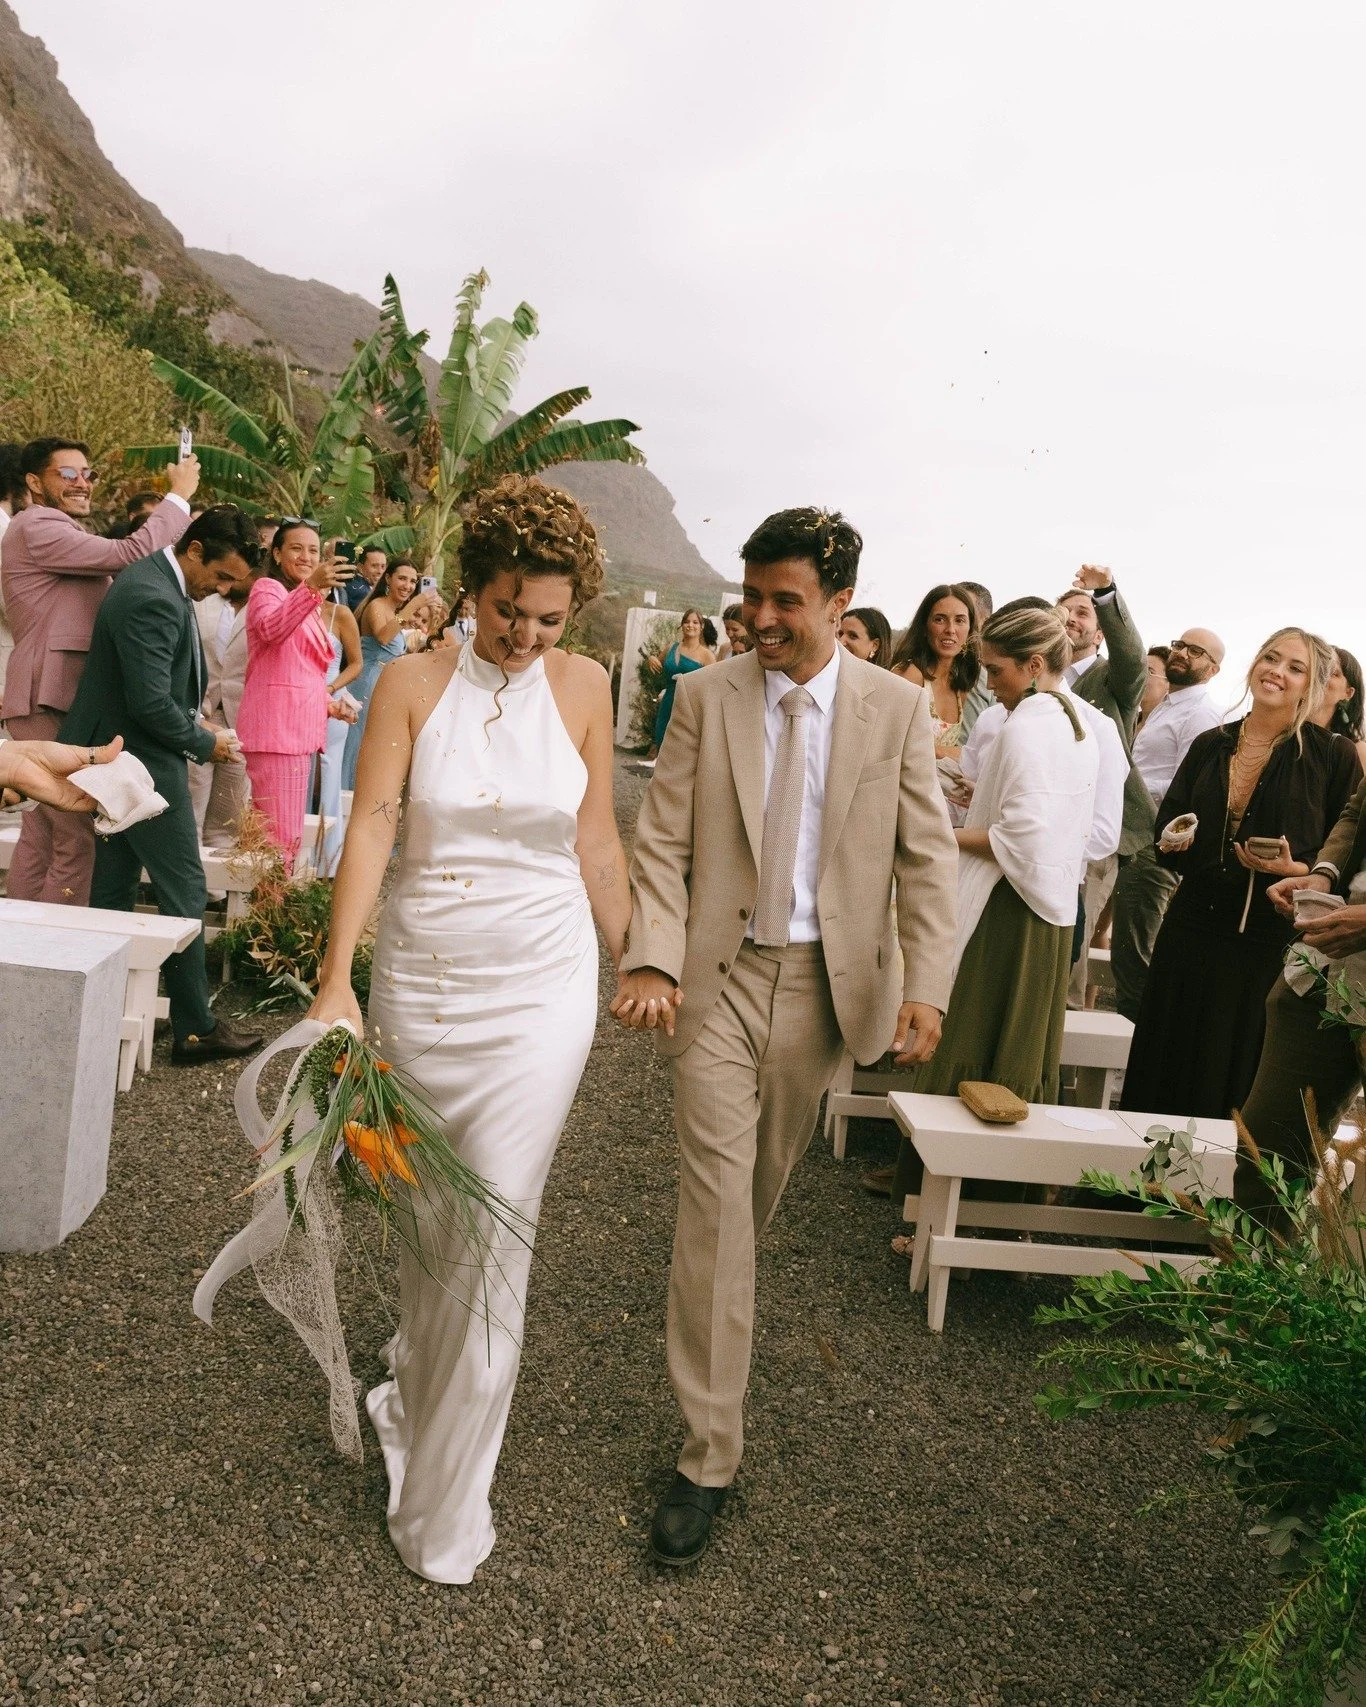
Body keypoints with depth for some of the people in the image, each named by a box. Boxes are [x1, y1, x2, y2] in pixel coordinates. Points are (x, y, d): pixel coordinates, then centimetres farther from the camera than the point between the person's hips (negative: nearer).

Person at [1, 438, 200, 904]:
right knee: (78, 837, -12)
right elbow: (131, 554, -18)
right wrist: (179, 495, -7)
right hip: (50, 701, -11)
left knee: (39, 834, 12)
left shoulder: (59, 532, 24)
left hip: (59, 699, 11)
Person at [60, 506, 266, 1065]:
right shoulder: (152, 599, -22)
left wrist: (195, 726, 8)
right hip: (145, 763, -10)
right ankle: (196, 1029, 5)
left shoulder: (156, 581, 11)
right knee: (183, 891, -3)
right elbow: (151, 704, -25)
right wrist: (205, 743, -12)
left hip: (124, 760, 10)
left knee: (114, 890, 14)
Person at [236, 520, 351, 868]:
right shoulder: (267, 588, -4)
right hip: (276, 725, -9)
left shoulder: (309, 606, 24)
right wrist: (311, 587, -42)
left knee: (287, 835, 11)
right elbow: (271, 629, -28)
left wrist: (329, 703, 18)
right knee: (280, 836, -14)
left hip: (301, 725, 9)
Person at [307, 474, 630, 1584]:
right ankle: (421, 1383, 45)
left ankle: (446, 1505, 12)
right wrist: (338, 978, -16)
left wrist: (638, 965, 10)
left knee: (494, 1234, -3)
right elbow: (371, 826, -8)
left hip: (538, 988, -1)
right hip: (420, 978, 1)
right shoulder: (414, 684, -1)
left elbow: (597, 843, 7)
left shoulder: (581, 686, 1)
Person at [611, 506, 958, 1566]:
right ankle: (709, 1456, 6)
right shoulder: (705, 696, -2)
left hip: (826, 980, 2)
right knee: (714, 1194, -4)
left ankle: (721, 1295, 52)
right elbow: (662, 843, -4)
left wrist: (925, 985, -13)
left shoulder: (897, 709, -1)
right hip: (718, 974, -1)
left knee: (766, 1180, 18)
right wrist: (653, 960, -17)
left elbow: (928, 858, -2)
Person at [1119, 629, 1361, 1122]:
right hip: (1192, 930, 4)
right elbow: (1166, 823, 16)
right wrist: (1173, 841, -6)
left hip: (1271, 940, -4)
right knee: (1168, 1059, 10)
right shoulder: (1210, 745, 8)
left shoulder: (1334, 758, -4)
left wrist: (1295, 868, -21)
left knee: (1235, 1073, 5)